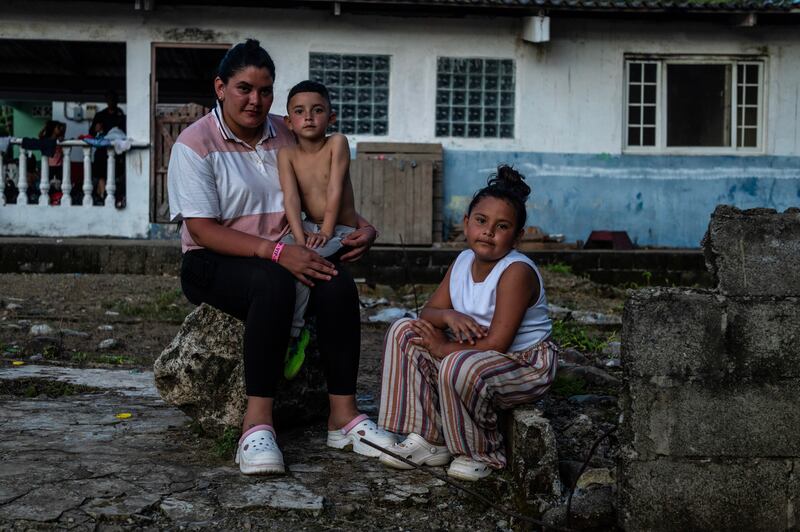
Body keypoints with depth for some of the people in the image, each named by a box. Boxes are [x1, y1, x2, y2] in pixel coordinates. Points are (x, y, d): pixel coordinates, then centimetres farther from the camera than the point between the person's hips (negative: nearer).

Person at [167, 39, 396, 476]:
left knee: (338, 282, -27)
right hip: (214, 264, -5)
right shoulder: (195, 144, -6)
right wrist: (276, 251, -27)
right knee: (274, 283, -38)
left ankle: (343, 415, -24)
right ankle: (257, 423, -37)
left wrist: (364, 228, -5)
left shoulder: (286, 136, 10)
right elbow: (202, 229, -15)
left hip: (283, 257, 5)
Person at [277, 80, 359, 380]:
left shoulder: (337, 143, -7)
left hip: (340, 229, -4)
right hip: (308, 227, 4)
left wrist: (325, 232, -20)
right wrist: (299, 236, -23)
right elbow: (291, 197, -10)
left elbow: (334, 190, -13)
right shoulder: (287, 154, 1)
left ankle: (294, 333, -20)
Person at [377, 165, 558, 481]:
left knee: (458, 367, -38)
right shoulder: (463, 262, 2)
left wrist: (442, 348, -18)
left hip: (525, 365, -9)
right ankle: (429, 439, -1)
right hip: (475, 356, 9)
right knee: (403, 331, 1)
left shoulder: (516, 272, -23)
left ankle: (483, 454, -9)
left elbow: (497, 342, -27)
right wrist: (448, 316, -21)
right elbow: (428, 312, 3)